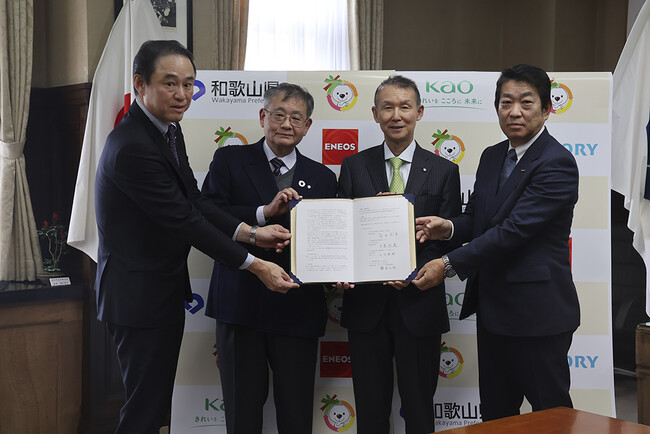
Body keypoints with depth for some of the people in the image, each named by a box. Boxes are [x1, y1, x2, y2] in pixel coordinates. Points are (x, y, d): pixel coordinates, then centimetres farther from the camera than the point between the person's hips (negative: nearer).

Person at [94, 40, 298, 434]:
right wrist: (254, 265, -21)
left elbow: (194, 202, 5)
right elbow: (183, 220, -25)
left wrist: (250, 233, -6)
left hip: (166, 287, 10)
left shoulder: (169, 129, 6)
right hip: (139, 294, -10)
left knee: (158, 402, 20)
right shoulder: (131, 146, -25)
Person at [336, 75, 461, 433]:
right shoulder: (354, 166, 6)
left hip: (418, 305, -1)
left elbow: (448, 239, -2)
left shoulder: (443, 171, 3)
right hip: (366, 304, 1)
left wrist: (413, 271, -19)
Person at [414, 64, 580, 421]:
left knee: (550, 412, 6)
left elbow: (514, 229, -23)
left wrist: (449, 264, -22)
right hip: (492, 309, 8)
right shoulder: (492, 157, 10)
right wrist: (449, 227, -9)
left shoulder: (557, 164, -16)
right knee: (494, 413, 17)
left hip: (538, 311, -8)